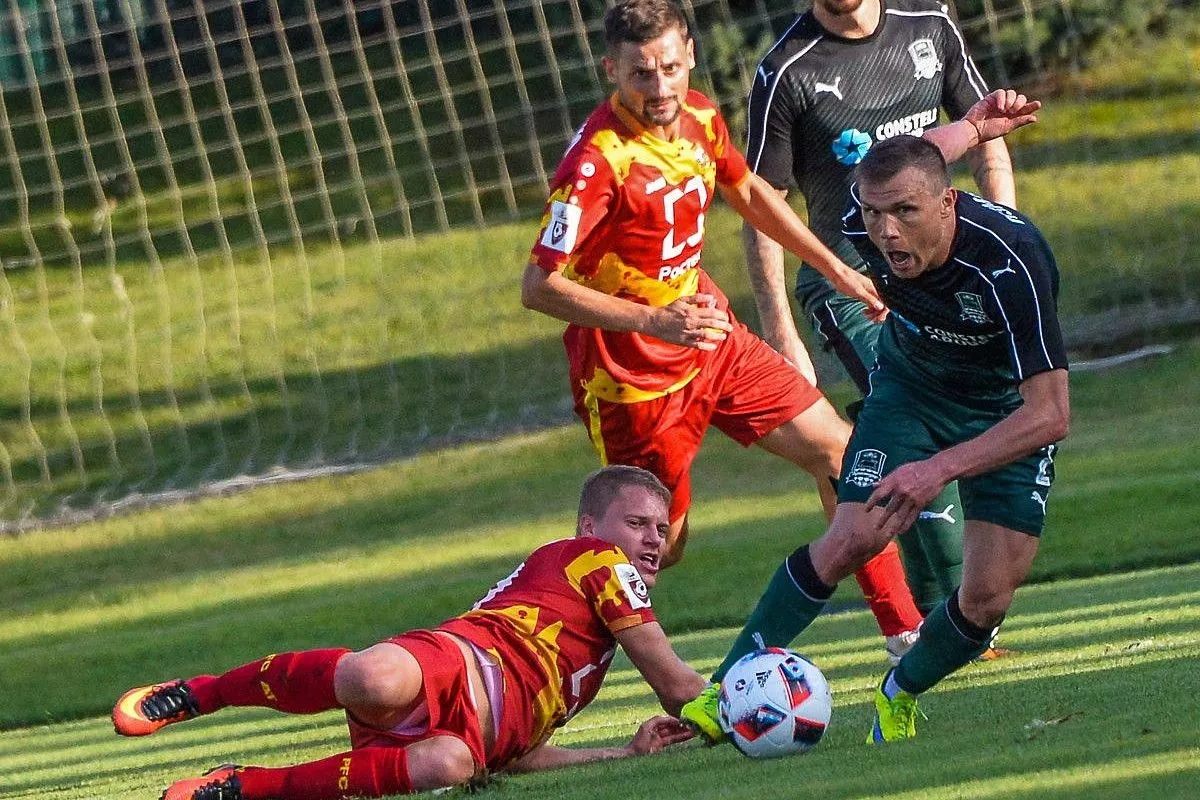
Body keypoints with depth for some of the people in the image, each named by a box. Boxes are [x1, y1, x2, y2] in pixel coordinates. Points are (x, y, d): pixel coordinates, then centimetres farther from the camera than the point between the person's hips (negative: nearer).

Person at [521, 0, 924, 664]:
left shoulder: (698, 117, -2)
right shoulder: (597, 160, -27)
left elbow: (747, 192, 20)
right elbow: (539, 286, -29)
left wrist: (834, 269, 21)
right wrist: (654, 321, -36)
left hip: (710, 338, 8)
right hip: (633, 375, -8)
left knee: (838, 450, 7)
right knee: (661, 546, 1)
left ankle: (906, 633, 18)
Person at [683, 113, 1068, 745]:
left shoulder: (1010, 261, -38)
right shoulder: (861, 226, -25)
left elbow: (1050, 413, -39)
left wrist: (943, 467, -47)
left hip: (1009, 408, -2)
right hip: (909, 381, 2)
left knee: (988, 598, -10)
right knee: (851, 540, -16)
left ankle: (900, 696, 19)